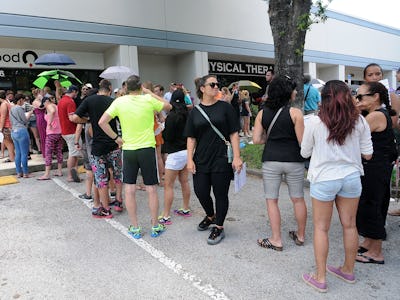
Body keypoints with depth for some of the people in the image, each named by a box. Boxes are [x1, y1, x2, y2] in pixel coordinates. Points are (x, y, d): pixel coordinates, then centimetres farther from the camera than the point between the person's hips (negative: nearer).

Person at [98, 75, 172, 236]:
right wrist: (150, 92, 13)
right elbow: (168, 106, 11)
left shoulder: (119, 102, -2)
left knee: (129, 189, 10)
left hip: (128, 149, 1)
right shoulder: (149, 100, -6)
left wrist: (116, 138, 2)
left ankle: (135, 228, 16)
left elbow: (102, 122, -7)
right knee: (151, 189, 8)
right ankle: (155, 226, 18)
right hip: (147, 149, -1)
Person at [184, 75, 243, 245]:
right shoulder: (195, 112, 6)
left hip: (222, 160, -2)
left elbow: (234, 134, -3)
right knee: (200, 191, 8)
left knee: (220, 194, 5)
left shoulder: (225, 107, -1)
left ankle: (219, 227, 24)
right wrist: (190, 159, -2)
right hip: (201, 160, 3)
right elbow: (191, 138, 6)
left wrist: (236, 157, -10)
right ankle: (210, 216, 39)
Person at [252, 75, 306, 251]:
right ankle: (300, 236, 31)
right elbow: (302, 141, -10)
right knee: (298, 199, 16)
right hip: (293, 160, -1)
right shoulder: (295, 113, -8)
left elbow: (256, 140, -1)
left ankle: (276, 240, 16)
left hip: (270, 161, 1)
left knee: (271, 200, 10)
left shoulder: (262, 113, 2)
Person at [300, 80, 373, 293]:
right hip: (351, 177, 4)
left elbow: (305, 152, -1)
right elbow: (367, 154, 2)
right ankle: (348, 271, 36)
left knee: (321, 228, 9)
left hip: (323, 179, -3)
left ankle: (320, 278, 19)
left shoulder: (315, 122, -12)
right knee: (349, 225, 17)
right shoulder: (360, 121, -4)